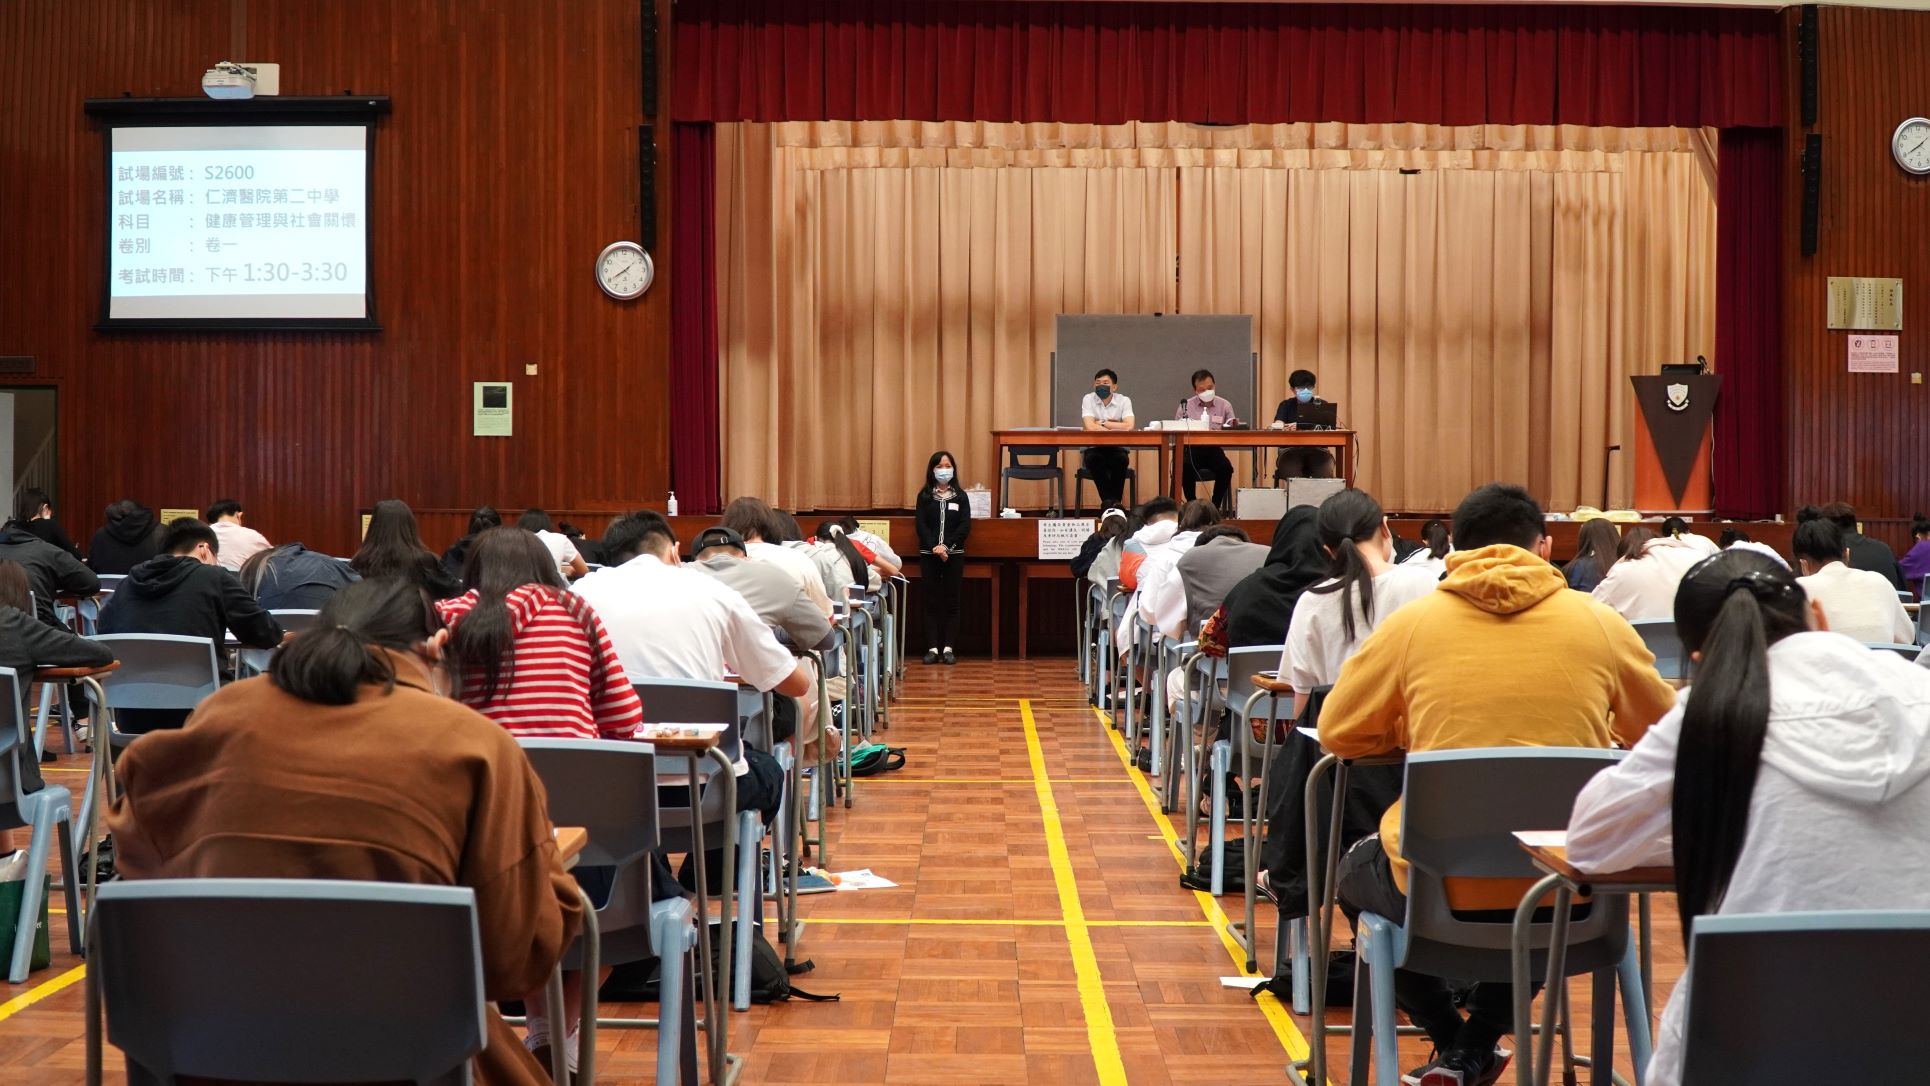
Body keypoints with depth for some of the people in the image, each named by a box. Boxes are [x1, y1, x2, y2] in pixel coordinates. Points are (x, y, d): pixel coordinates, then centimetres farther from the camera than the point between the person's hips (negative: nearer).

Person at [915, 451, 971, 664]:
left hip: (954, 555, 0)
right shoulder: (924, 496, 5)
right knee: (932, 601, 0)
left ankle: (948, 648, 3)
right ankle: (932, 648, 1)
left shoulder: (960, 496, 6)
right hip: (929, 555, 0)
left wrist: (946, 546, -15)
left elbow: (965, 527, -2)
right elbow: (921, 525, -2)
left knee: (951, 601, 1)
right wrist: (934, 547, -17)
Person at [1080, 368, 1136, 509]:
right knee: (1093, 459, -33)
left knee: (1122, 459, -32)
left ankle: (1110, 501, -18)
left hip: (1117, 448, 0)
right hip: (1094, 448, 0)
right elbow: (1090, 426, -18)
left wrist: (1103, 423, -13)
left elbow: (1129, 426, -18)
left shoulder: (1124, 400, -1)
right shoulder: (1088, 399, -2)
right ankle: (1110, 500, -23)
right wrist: (1117, 426, -15)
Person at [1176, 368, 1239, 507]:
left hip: (1214, 449, 1)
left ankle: (1215, 505, -13)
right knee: (1185, 468, -32)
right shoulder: (1186, 406, 9)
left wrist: (1234, 426, -22)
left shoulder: (1224, 406, 10)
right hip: (1192, 449, -1)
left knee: (1226, 468, -29)